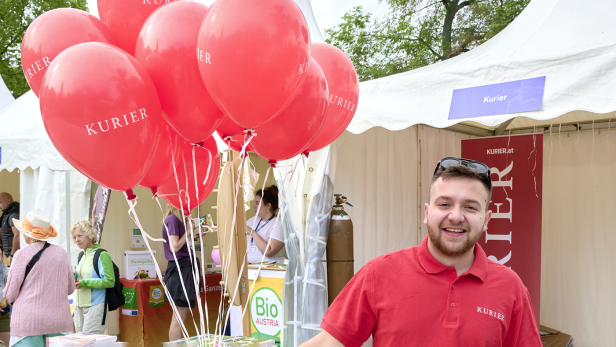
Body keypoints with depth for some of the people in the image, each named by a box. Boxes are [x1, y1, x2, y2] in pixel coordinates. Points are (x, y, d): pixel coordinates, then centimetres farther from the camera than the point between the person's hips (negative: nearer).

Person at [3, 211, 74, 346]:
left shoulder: (23, 254, -7)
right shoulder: (61, 253, 4)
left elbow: (10, 295, -4)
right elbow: (70, 288, 11)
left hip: (28, 322, -3)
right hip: (59, 322, 4)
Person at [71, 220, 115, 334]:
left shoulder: (102, 255, -11)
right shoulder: (81, 256, 14)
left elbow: (110, 281, -17)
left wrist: (84, 283, -20)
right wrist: (73, 278, 2)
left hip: (95, 306, -8)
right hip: (79, 305, 8)